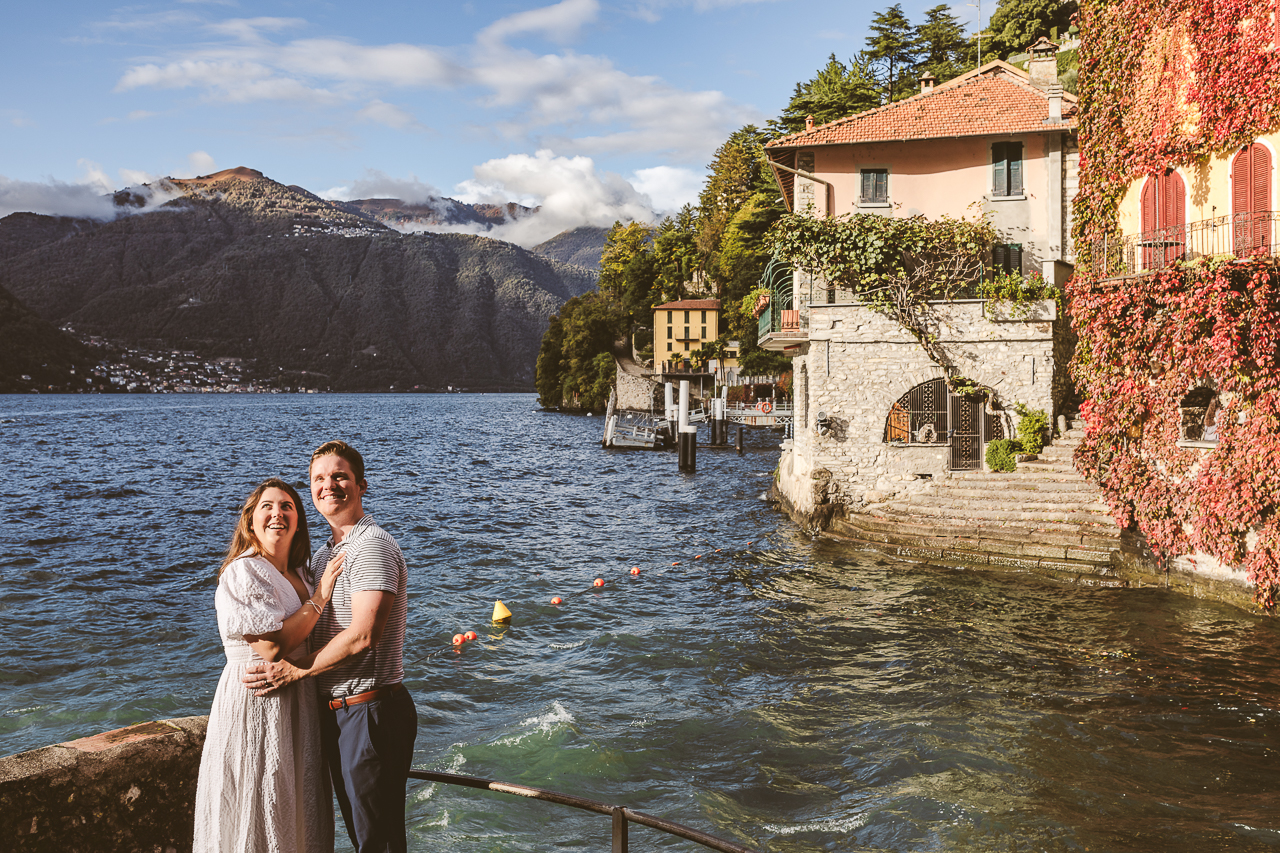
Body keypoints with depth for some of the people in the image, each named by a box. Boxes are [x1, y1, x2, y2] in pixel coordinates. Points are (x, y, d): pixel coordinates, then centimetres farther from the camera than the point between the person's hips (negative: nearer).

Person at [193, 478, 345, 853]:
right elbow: (271, 646, -22)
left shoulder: (296, 575, 13)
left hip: (296, 702, 8)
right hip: (256, 701, -8)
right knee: (260, 820, 0)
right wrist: (319, 597, -16)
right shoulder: (242, 572, -12)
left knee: (296, 816, 14)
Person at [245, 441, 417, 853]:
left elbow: (361, 636, -24)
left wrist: (294, 671, -15)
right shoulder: (324, 553, 15)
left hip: (371, 710, -9)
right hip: (335, 711, 9)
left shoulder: (373, 546, -16)